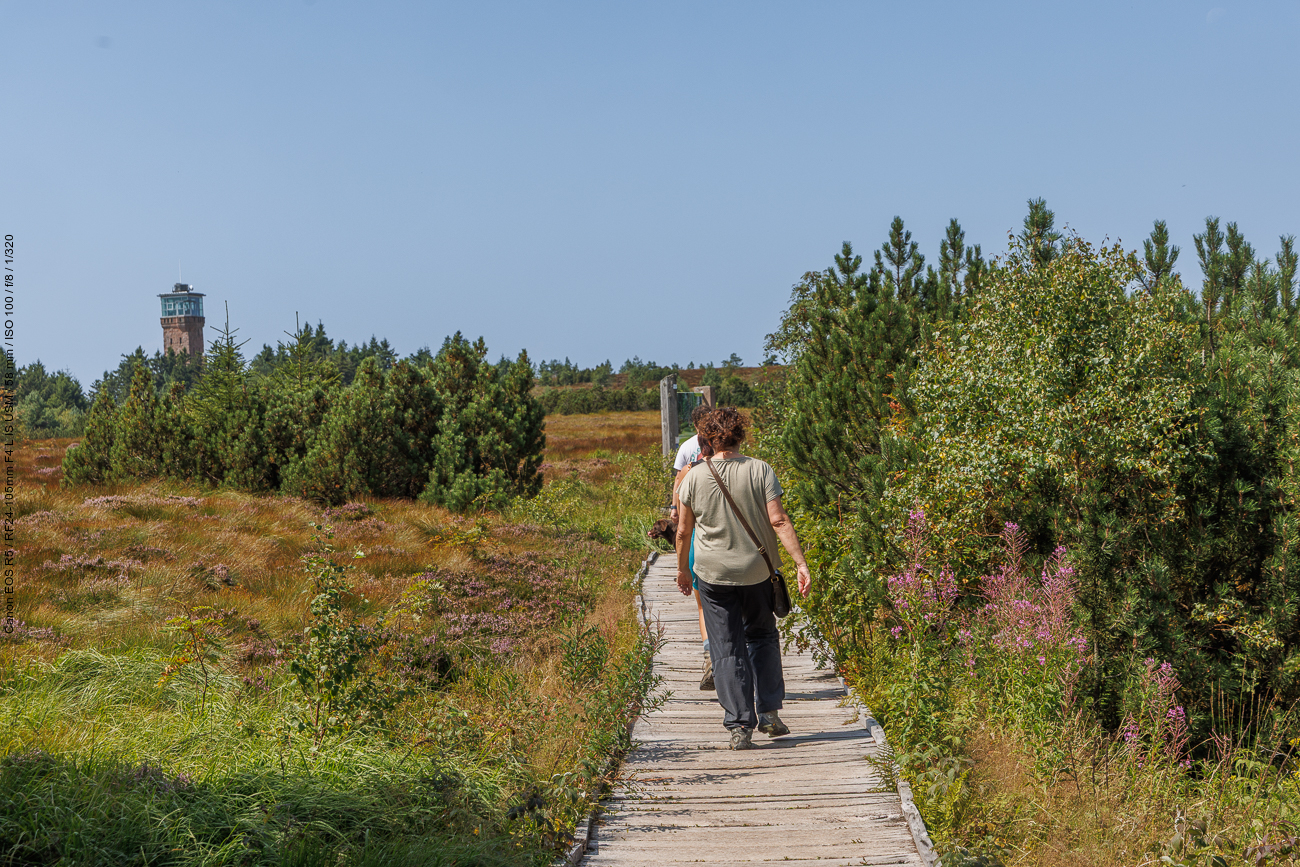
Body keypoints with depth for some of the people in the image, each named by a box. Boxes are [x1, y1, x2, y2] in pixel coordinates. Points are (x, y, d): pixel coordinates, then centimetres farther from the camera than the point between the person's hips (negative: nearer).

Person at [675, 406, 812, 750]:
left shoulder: (694, 477, -6)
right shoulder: (759, 470, -8)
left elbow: (683, 530, 2)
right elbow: (779, 521, -13)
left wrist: (682, 569, 16)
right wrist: (801, 563, -11)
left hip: (712, 574, -1)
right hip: (756, 571, 1)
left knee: (727, 650, 5)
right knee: (762, 637, 21)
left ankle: (740, 725, 2)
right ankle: (769, 712, 20)